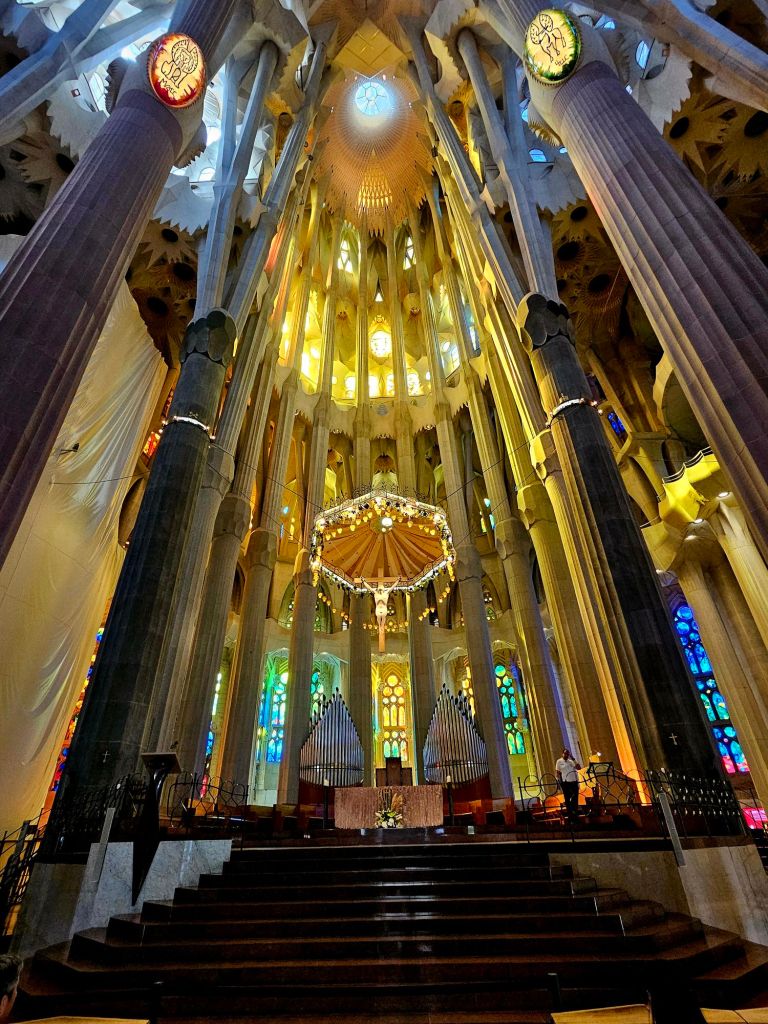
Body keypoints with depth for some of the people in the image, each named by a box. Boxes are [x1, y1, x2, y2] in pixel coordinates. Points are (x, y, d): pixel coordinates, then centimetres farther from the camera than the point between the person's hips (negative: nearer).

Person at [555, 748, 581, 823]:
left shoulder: (571, 761, 11)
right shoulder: (559, 761, 1)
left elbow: (579, 768, 0)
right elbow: (557, 772, 0)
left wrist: (573, 759, -5)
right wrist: (560, 781, -10)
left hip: (574, 781, 3)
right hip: (565, 782, -3)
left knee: (575, 799, 2)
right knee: (567, 800, 4)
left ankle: (576, 814, 16)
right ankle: (571, 818, 12)